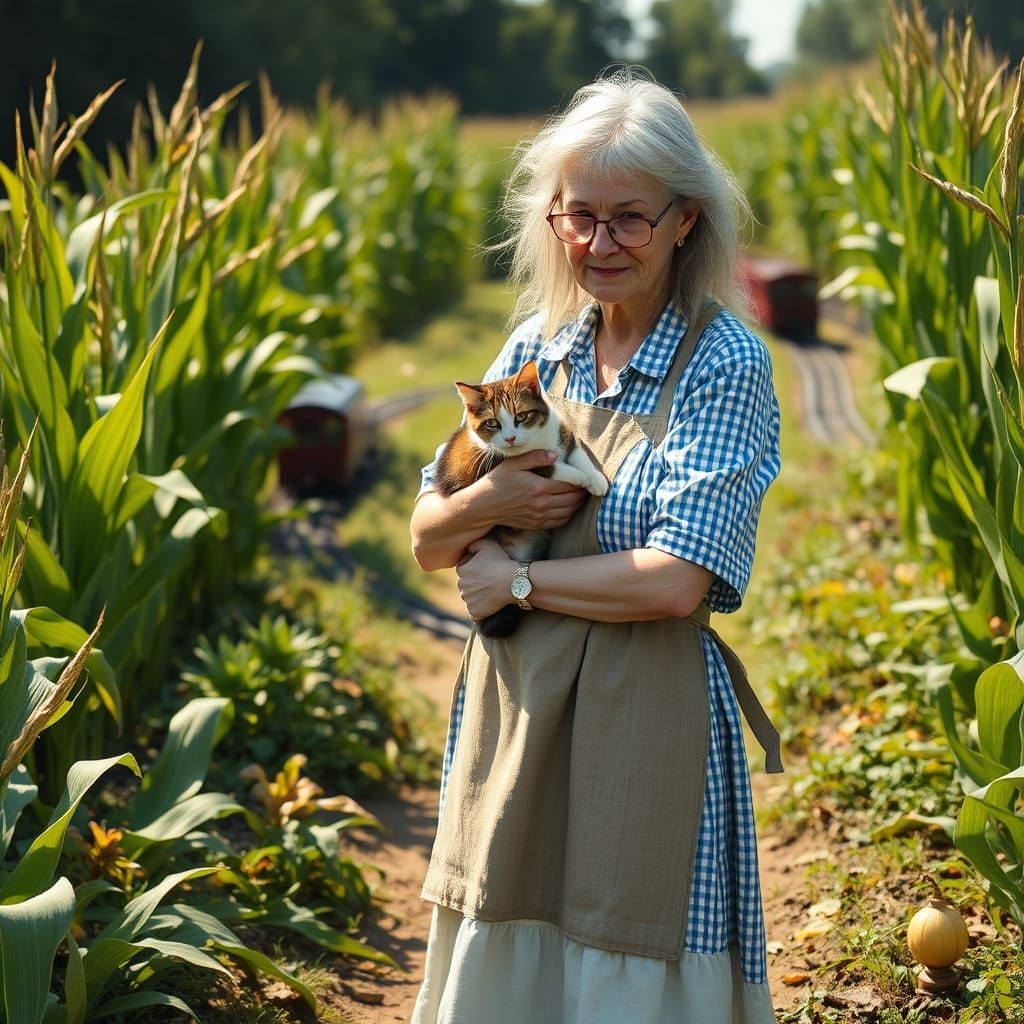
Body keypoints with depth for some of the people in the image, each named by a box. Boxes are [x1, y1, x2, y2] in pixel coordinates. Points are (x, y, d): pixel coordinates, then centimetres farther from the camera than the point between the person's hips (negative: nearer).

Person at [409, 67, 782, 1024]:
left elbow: (673, 582, -19)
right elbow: (429, 540, 9)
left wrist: (517, 578, -10)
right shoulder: (537, 344, 6)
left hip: (646, 721, -6)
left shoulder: (724, 364, -11)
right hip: (511, 715, 6)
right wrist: (487, 502, -12)